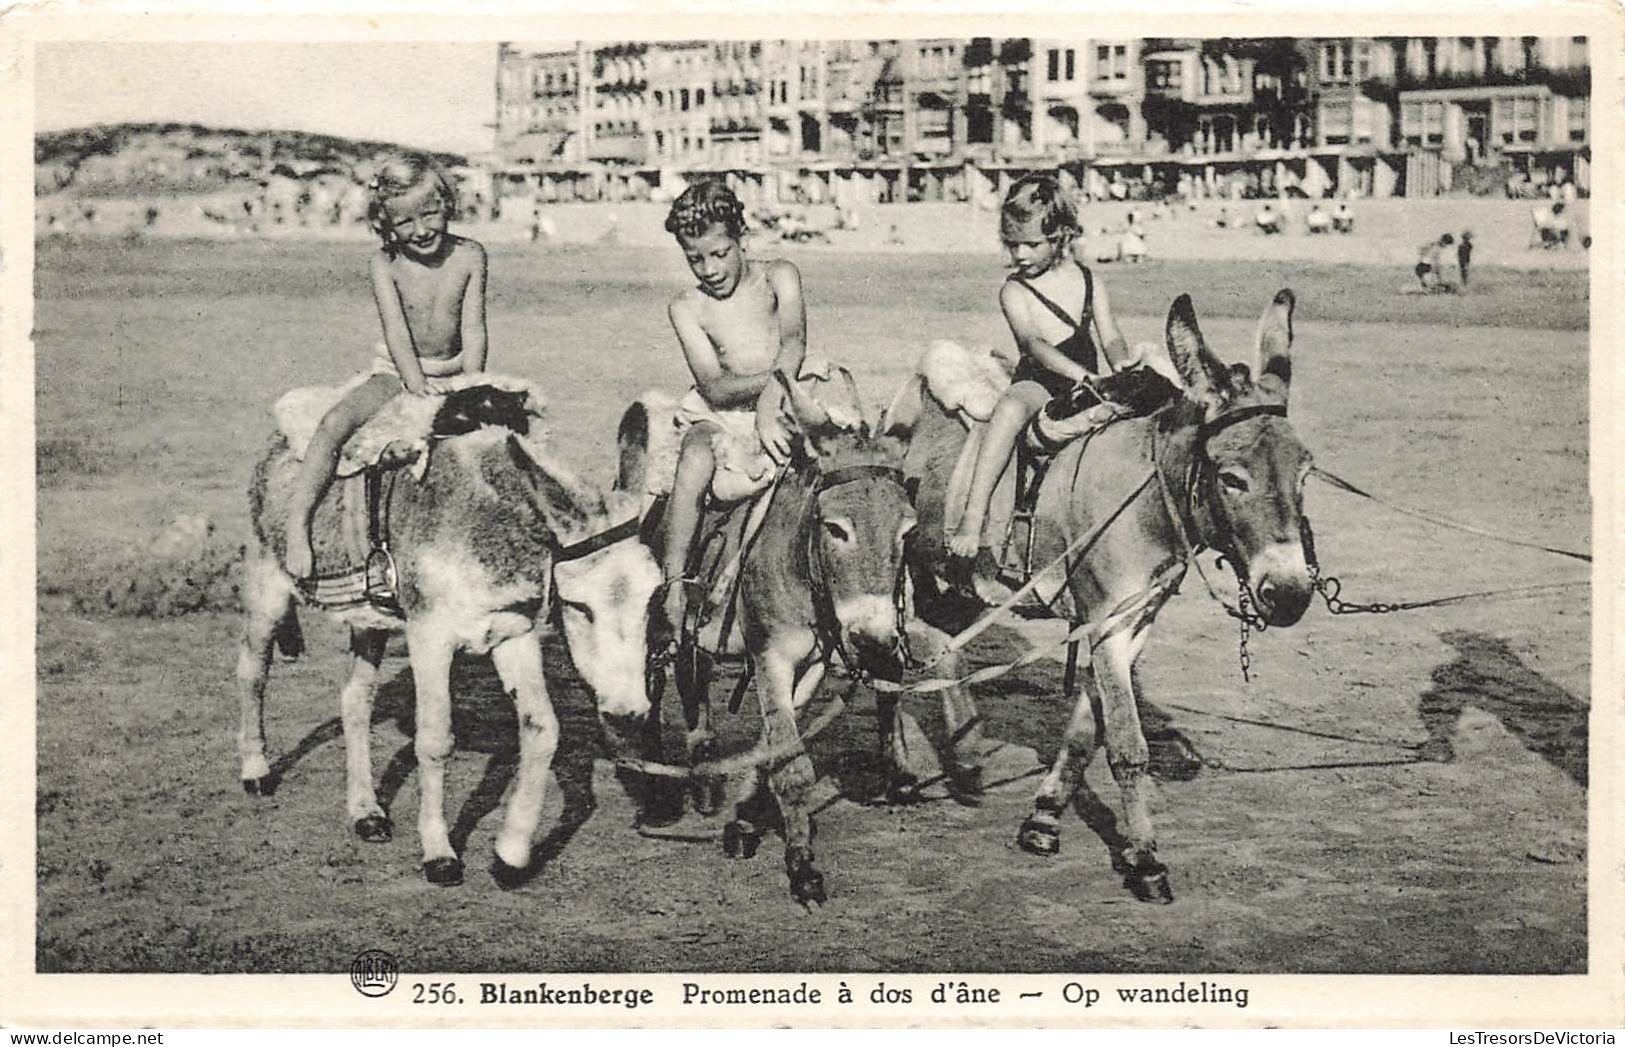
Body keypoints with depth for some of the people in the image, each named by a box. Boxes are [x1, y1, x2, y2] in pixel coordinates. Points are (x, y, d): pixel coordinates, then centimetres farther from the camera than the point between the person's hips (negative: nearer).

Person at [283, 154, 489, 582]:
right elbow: (397, 332, -16)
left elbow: (473, 330, -7)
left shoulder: (469, 256, -4)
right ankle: (297, 527, -25)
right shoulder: (386, 263, -8)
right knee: (335, 423, -26)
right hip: (396, 372, -2)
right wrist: (421, 392, -26)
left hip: (453, 372, 3)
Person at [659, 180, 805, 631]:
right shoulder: (687, 307, 3)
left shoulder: (778, 277, 3)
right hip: (721, 416, -1)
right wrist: (778, 376, -26)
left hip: (784, 410, 1)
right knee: (695, 463, -32)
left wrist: (769, 405, -34)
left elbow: (794, 341, -16)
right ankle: (674, 583, -26)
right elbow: (715, 387, -8)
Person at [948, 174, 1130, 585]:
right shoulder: (1015, 291, -3)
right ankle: (973, 517, -42)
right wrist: (1084, 375, -33)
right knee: (1014, 405, -38)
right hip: (1039, 384, -5)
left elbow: (1111, 338, 5)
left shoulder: (1088, 280, 10)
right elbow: (1035, 344, -19)